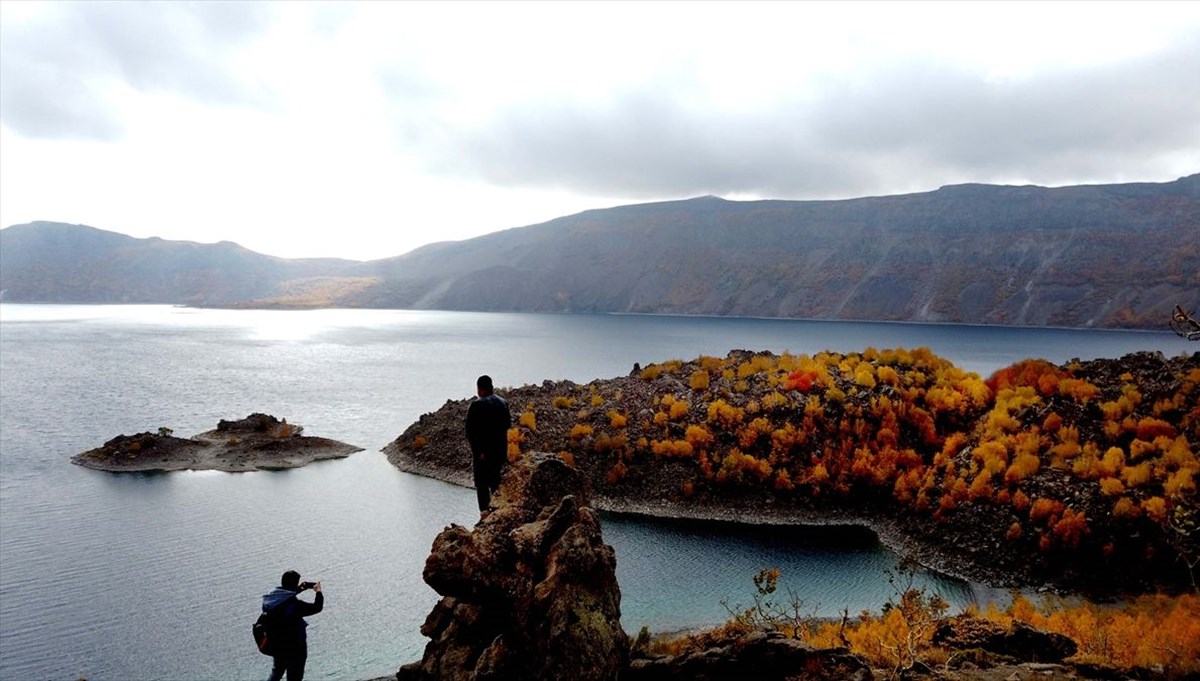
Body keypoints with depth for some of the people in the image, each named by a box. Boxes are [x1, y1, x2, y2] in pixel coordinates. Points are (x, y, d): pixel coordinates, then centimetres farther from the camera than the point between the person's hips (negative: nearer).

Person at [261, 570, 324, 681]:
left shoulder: (269, 599, -10)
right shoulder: (295, 605, -30)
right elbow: (317, 607, -17)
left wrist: (298, 589, 7)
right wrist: (318, 592, -1)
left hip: (276, 646, 7)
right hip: (294, 649, -7)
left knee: (276, 672, 30)